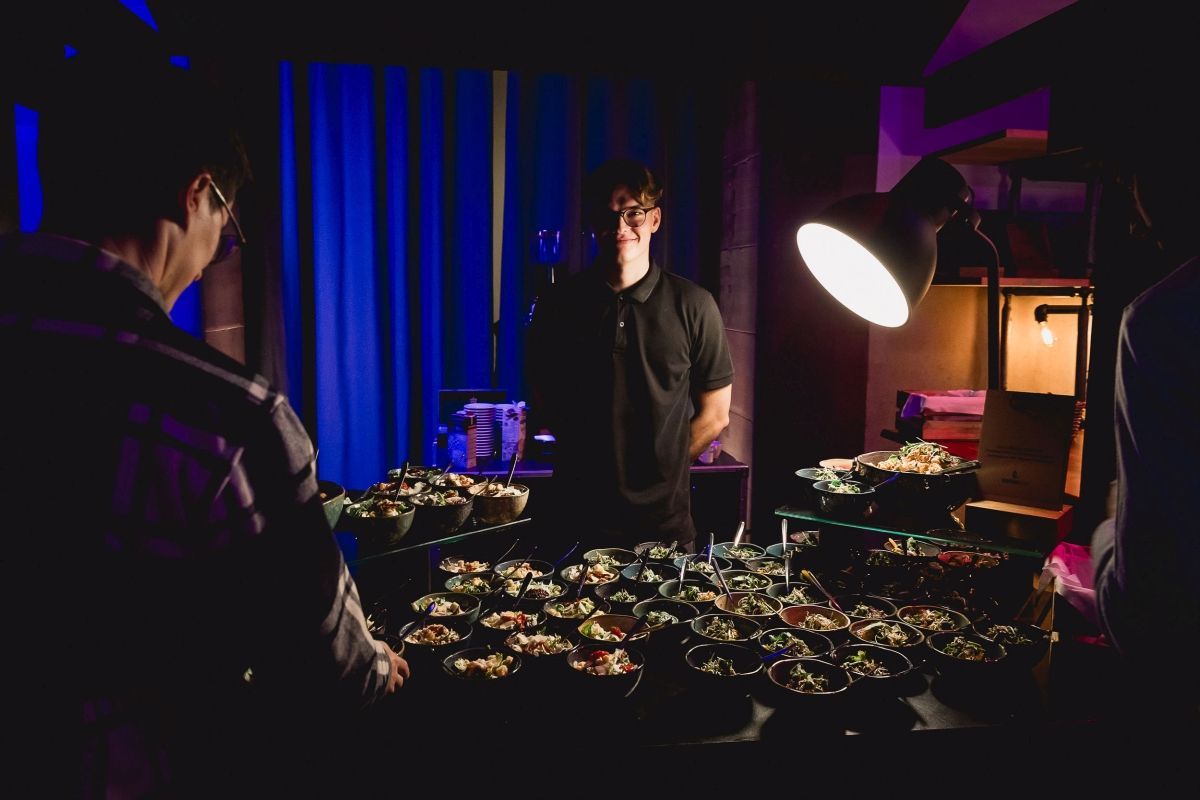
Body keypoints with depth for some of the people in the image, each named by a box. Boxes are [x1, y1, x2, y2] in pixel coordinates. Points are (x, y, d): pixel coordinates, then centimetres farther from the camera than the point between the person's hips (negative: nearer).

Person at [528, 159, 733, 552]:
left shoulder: (693, 306, -3)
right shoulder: (561, 304, 1)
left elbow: (714, 415, 3)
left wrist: (660, 469, 0)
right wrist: (592, 462, 4)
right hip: (578, 516, 1)